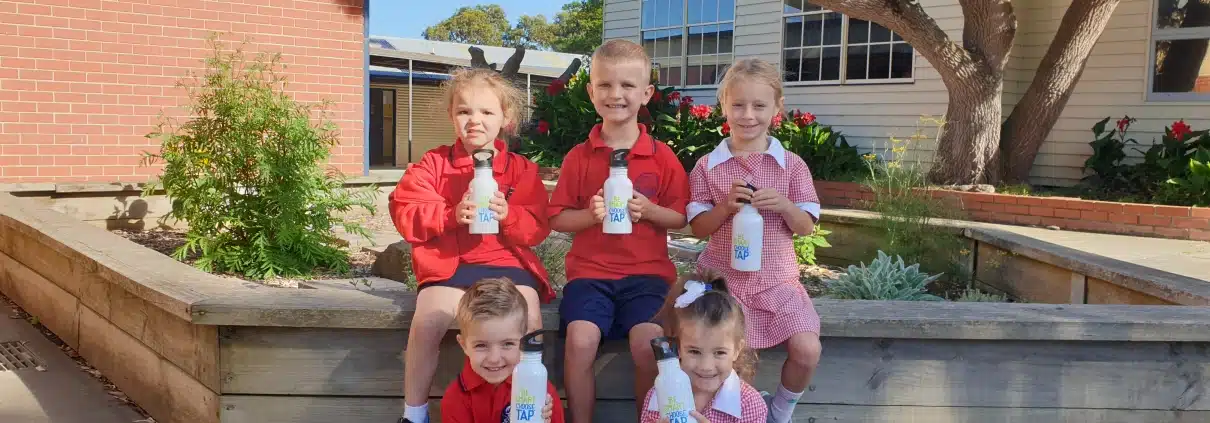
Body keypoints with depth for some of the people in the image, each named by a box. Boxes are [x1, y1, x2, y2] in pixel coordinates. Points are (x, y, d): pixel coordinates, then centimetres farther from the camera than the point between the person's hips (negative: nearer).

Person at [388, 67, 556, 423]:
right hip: (451, 263, 0)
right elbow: (405, 213, -2)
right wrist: (451, 215, -17)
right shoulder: (434, 164, 7)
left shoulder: (521, 169, 8)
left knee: (528, 323, -26)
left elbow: (538, 228, 3)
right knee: (428, 321, -25)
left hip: (508, 262, 1)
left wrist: (509, 216, -17)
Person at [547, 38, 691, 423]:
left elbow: (682, 218, 5)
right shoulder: (578, 157, 3)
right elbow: (557, 219, 5)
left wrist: (649, 210, -13)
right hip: (590, 271, 1)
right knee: (580, 341, -22)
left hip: (646, 272, 0)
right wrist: (590, 214, -14)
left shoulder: (662, 157, 3)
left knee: (648, 344, -22)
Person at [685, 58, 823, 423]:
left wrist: (784, 206, -19)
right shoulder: (707, 166, 0)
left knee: (807, 350, -16)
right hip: (723, 279, -1)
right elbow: (698, 228, 0)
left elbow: (806, 227, 1)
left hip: (777, 279, 1)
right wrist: (726, 207, -19)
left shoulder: (792, 165, 1)